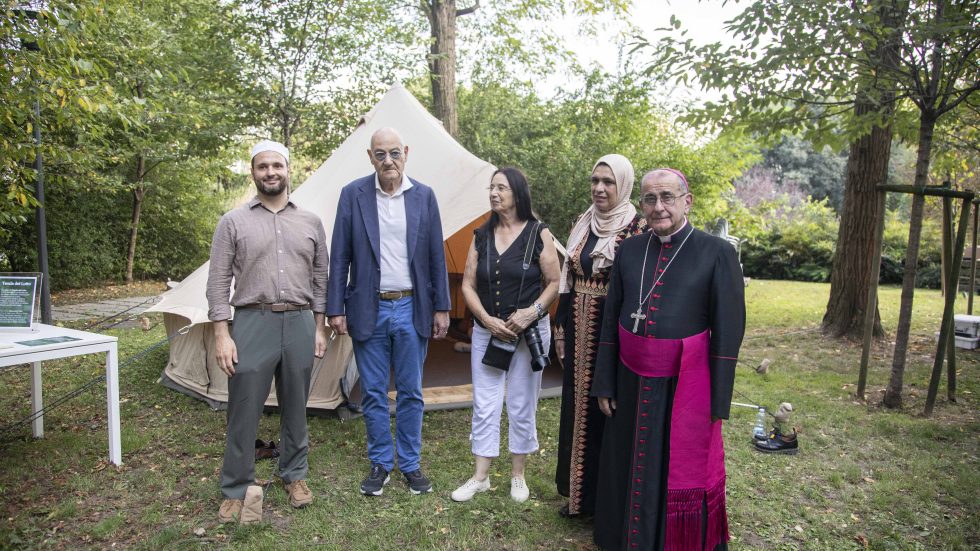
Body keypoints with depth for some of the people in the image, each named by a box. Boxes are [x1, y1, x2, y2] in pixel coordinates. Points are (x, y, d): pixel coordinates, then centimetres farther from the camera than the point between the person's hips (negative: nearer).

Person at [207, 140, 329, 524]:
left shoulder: (310, 222, 8)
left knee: (295, 409, 13)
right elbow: (218, 282, -1)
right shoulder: (233, 222, 2)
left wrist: (319, 327, 8)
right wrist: (221, 334, -7)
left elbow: (320, 279, 11)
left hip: (300, 323, 2)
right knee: (244, 412, 3)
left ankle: (294, 475, 32)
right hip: (252, 323, -2)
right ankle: (237, 490, 19)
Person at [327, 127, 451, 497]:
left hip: (412, 309, 1)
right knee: (373, 394, 10)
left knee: (411, 393, 10)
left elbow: (436, 257, 5)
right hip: (369, 310, 0)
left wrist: (441, 307, 3)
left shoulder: (424, 196, 2)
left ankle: (411, 464, 26)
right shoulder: (353, 195, -1)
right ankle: (380, 464, 27)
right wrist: (335, 308, -3)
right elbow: (340, 257, 1)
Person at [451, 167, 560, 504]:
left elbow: (553, 283, -3)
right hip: (487, 332, 3)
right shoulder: (481, 236, 3)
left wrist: (532, 311, -18)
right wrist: (487, 320, -10)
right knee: (484, 405, 7)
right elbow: (468, 286, 4)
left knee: (522, 407, 9)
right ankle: (480, 477, 22)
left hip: (529, 334, -3)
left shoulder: (539, 234, -6)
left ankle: (518, 476, 28)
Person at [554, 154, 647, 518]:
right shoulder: (583, 225, 9)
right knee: (576, 407, 14)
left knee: (607, 412, 5)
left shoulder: (637, 230, -10)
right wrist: (561, 328, 11)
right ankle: (577, 492, 32)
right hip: (579, 330, 6)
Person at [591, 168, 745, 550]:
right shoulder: (629, 250, 3)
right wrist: (604, 383, 4)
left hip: (685, 389, -3)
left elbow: (728, 331, -8)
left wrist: (718, 402, -7)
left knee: (680, 477, 11)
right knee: (628, 472, 16)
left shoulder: (716, 253, -8)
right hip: (631, 385, 4)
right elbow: (611, 319, 6)